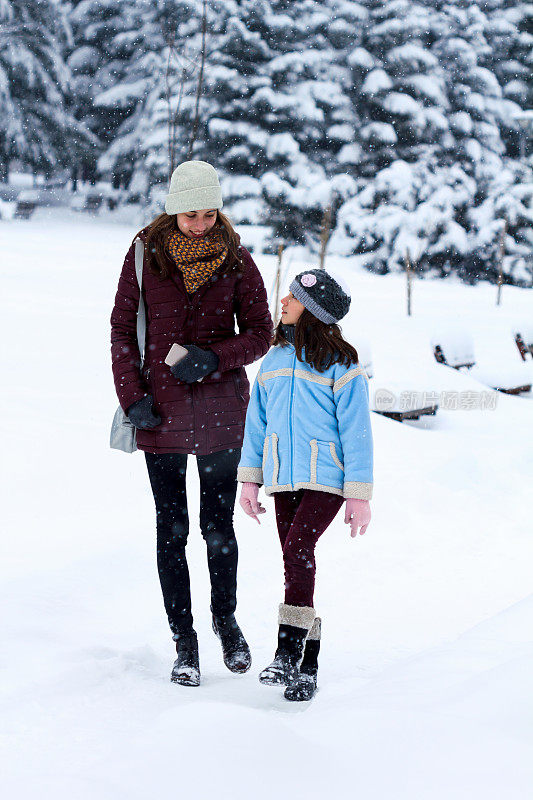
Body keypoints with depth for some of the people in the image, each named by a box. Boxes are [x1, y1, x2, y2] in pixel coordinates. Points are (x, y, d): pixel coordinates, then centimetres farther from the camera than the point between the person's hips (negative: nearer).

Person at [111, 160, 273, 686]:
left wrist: (215, 358, -16)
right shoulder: (146, 254, -3)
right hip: (161, 413, 0)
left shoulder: (234, 259, -2)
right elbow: (122, 330, 3)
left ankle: (226, 618, 31)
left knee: (218, 525, 7)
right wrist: (132, 397, -7)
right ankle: (184, 640, 13)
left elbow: (260, 332, 1)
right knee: (172, 529, 3)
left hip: (221, 413, 0)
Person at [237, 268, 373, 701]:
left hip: (326, 478, -6)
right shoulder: (275, 359, 11)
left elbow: (356, 432, -7)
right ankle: (306, 668, 11)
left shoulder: (341, 365, -7)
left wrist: (360, 495, -9)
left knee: (299, 548, -23)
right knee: (296, 564, 5)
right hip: (284, 478, 6)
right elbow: (258, 422, 15)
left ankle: (288, 654, -24)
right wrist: (249, 479, 10)